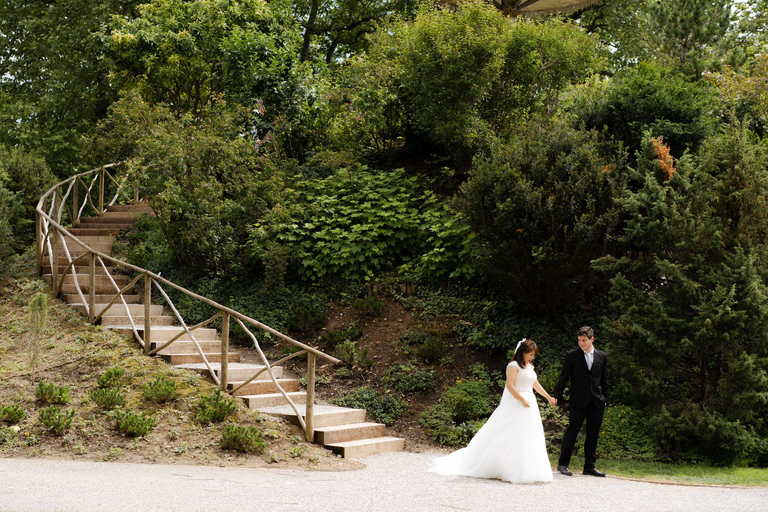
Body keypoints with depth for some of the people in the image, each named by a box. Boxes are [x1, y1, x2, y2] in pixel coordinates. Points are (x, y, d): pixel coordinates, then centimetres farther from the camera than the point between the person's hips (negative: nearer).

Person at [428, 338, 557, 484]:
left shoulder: (530, 367, 17)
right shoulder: (514, 366, -9)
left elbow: (535, 384, 26)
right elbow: (510, 385, -17)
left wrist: (549, 397, 28)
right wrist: (522, 400, -21)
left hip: (530, 406, 9)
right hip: (515, 405, -8)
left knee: (528, 439, 6)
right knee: (510, 438, -7)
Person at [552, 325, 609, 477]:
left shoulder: (602, 356, 9)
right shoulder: (572, 355, 1)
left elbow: (604, 379, 14)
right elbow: (564, 377, -1)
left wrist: (605, 398, 10)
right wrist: (556, 395, -8)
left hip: (597, 402, 3)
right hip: (578, 402, -3)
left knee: (593, 435, 6)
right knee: (572, 432, -2)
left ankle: (589, 466, 15)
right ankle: (563, 464, 9)